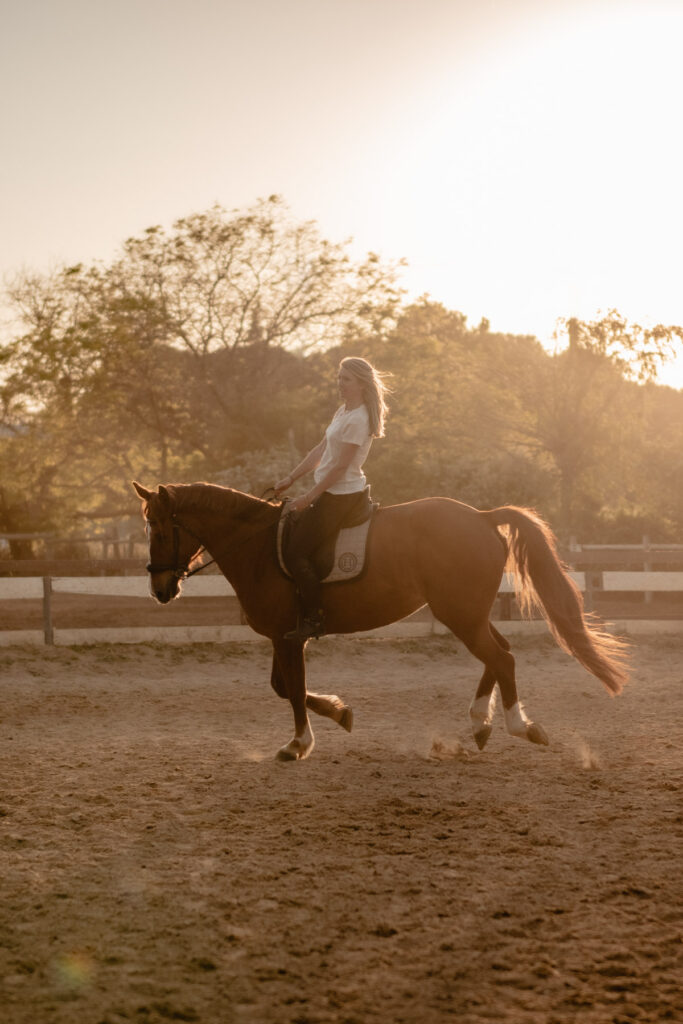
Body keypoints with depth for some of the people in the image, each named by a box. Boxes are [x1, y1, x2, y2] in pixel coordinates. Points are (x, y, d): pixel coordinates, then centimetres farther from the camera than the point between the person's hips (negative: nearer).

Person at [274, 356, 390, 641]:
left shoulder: (358, 419, -19)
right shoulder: (343, 412, 12)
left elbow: (340, 466, -20)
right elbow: (320, 450, 16)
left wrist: (309, 497, -17)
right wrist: (290, 479, 13)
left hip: (340, 496, -10)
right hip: (329, 492, 10)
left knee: (298, 552, -13)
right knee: (289, 531, 16)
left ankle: (312, 619, -6)